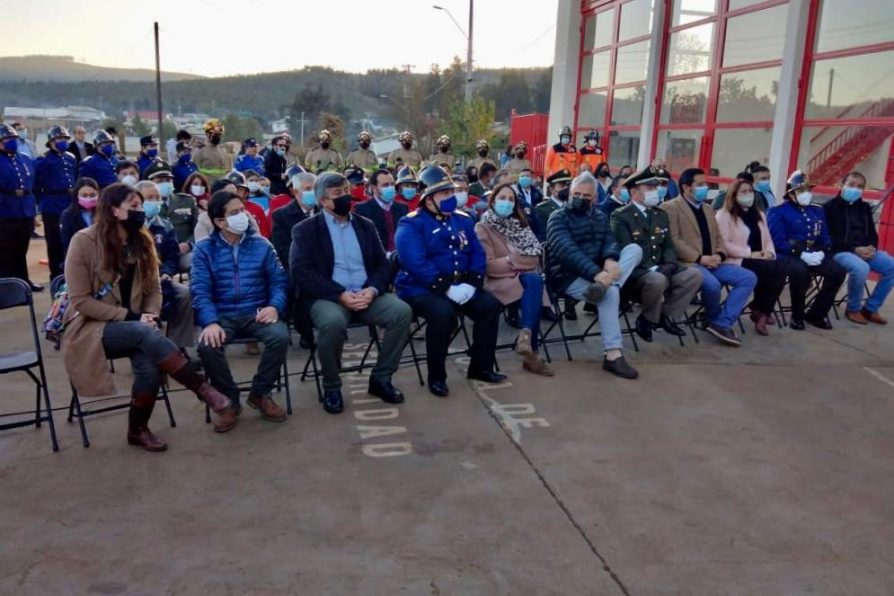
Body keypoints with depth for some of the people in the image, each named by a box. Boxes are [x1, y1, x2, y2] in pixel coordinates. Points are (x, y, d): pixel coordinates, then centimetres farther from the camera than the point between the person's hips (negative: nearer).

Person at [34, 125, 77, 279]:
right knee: (54, 241, 4)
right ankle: (56, 275, 11)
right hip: (52, 207, -5)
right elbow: (37, 185, -7)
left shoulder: (71, 158, 11)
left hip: (70, 205, 5)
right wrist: (43, 202, -7)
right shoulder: (43, 160, -6)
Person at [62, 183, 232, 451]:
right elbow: (80, 301, -14)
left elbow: (153, 289, 7)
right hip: (91, 327, -4)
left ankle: (138, 429, -4)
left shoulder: (142, 242, 4)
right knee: (144, 334, -35)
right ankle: (202, 389, -29)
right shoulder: (84, 242, -12)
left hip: (133, 327, 4)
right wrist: (129, 317, -20)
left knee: (151, 366, -27)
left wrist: (150, 316, -13)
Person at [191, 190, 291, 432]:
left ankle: (260, 393, -4)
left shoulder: (261, 245, 8)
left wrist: (275, 306, -17)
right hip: (222, 315, -1)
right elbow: (200, 290, -6)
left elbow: (279, 281, 5)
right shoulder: (204, 248, 3)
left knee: (280, 336, -29)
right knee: (207, 345, -32)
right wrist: (211, 322, -24)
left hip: (256, 313, 1)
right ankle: (230, 400, -5)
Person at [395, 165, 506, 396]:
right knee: (443, 313, -34)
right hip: (421, 288, -6)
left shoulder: (462, 220, 13)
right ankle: (436, 376, -16)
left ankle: (481, 367, 3)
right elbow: (416, 263, -21)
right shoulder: (411, 225, -8)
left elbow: (478, 254, 8)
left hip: (461, 287, 6)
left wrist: (471, 283, -11)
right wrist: (447, 288, -26)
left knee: (490, 305, -13)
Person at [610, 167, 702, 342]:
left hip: (660, 269, 7)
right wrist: (651, 269, -23)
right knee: (658, 280, -37)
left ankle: (666, 316, -1)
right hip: (635, 272, -7)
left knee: (694, 274, -15)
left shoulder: (661, 215, 18)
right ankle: (648, 319, -8)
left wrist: (669, 264, -7)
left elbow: (668, 246, 15)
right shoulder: (620, 216, -7)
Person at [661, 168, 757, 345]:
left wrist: (719, 255, -3)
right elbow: (673, 240, -13)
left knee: (749, 278, -9)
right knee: (712, 284, -34)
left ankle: (721, 323, -13)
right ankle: (714, 318, -2)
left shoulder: (708, 209, 23)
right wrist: (699, 258, -19)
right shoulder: (670, 207, -3)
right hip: (688, 262, -8)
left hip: (711, 262, 8)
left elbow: (717, 238, 20)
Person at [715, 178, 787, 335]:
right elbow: (724, 245, -12)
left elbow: (767, 240, 19)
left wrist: (769, 252, -5)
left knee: (781, 270, -25)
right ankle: (763, 311, -10)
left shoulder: (759, 214, 22)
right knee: (779, 269, -26)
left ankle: (761, 311, -11)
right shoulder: (724, 215, -2)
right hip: (737, 262, -7)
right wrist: (750, 254, -17)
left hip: (759, 261, 7)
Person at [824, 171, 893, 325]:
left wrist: (871, 248, -6)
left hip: (865, 251, 7)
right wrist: (854, 249, -19)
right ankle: (853, 308, -11)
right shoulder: (830, 206, -3)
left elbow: (872, 233, 19)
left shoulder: (865, 207, 16)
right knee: (861, 268, -36)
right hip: (839, 251, -7)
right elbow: (828, 237, -11)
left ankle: (870, 308, 0)